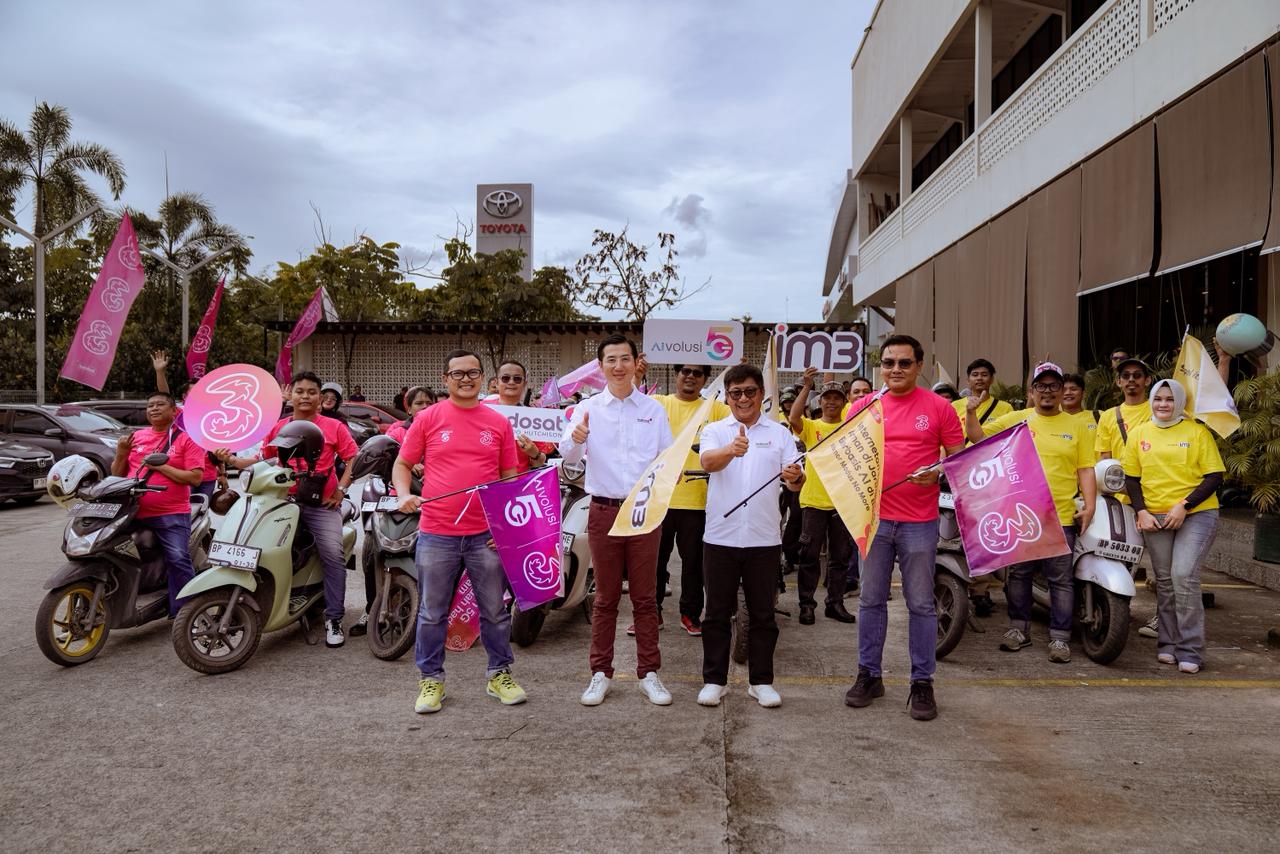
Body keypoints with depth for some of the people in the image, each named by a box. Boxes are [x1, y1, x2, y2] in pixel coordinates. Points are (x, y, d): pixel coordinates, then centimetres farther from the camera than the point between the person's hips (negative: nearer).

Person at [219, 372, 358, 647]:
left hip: (322, 504, -3)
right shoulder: (279, 427, 10)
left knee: (333, 555, -10)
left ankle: (333, 619, -1)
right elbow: (262, 459, 13)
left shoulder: (334, 427, 2)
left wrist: (341, 490, -5)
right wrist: (232, 460, -2)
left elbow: (354, 459, 2)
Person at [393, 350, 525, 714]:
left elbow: (510, 477, 10)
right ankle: (430, 679, 25)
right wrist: (404, 494, -13)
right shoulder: (428, 419, 2)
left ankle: (499, 674, 27)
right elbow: (402, 465, 7)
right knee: (432, 613, 9)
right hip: (436, 534, -1)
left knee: (495, 610, 11)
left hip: (487, 534, 1)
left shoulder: (499, 423, 6)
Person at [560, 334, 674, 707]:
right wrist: (575, 439, -32)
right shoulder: (587, 408, 1)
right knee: (605, 598, 7)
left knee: (645, 597, 8)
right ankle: (600, 673, 17)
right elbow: (568, 455, -10)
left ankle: (649, 673, 17)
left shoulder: (654, 409, 5)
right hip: (604, 511, -1)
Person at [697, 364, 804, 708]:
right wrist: (731, 450, -41)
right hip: (721, 536, -1)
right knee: (718, 612, 7)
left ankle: (761, 681, 20)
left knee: (762, 613, 9)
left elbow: (795, 481, 0)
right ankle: (714, 679, 18)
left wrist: (795, 477, -25)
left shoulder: (779, 433, 7)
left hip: (764, 538, 1)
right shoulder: (715, 430, 3)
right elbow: (707, 461, -19)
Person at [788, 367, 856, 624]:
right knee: (810, 555, 3)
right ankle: (807, 604, 12)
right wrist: (806, 386, -24)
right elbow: (794, 417, -18)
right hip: (813, 500, -2)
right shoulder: (810, 426, 2)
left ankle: (835, 603, 21)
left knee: (840, 557, 10)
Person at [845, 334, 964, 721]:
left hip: (920, 522, -2)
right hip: (874, 517, 2)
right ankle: (869, 674, 23)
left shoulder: (938, 407, 0)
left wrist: (938, 475, -16)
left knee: (921, 604, 5)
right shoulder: (864, 406, 6)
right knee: (871, 599, 11)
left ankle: (922, 682, 17)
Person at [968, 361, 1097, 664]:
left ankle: (1059, 637, 14)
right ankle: (1018, 630, 23)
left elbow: (1085, 469, 5)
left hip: (1061, 516, -1)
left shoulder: (1076, 426, 7)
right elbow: (977, 437, 7)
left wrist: (1090, 505, -4)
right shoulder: (1016, 420, 7)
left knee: (1061, 580, 4)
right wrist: (971, 412, -10)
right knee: (1018, 574, 10)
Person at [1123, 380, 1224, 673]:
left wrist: (1184, 505, -14)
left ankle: (1190, 651, -5)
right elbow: (1131, 478, 10)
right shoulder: (1139, 434, 9)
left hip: (1195, 514, -3)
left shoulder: (1197, 432, 0)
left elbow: (1214, 477, -3)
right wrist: (1141, 511, -3)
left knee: (1184, 576, -14)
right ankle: (1167, 644, 19)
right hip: (1155, 517, 3)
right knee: (1164, 581, 9)